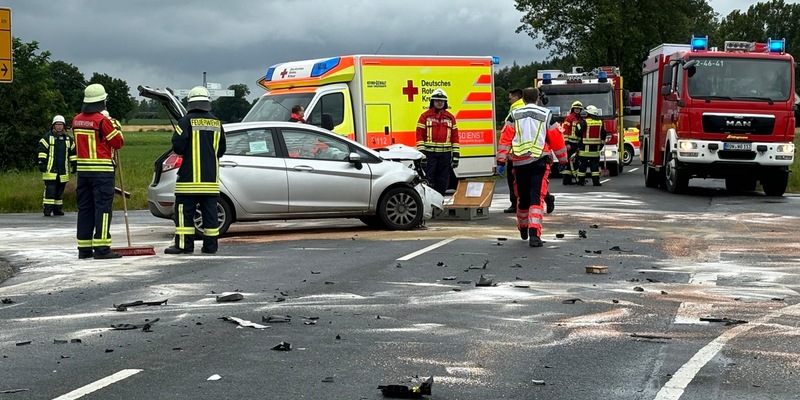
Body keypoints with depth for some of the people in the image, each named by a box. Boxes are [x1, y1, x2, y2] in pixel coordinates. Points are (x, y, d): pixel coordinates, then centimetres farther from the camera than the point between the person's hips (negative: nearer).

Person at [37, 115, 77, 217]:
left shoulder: (68, 139, 14)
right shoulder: (48, 137, 1)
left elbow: (73, 152, 19)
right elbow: (42, 150, -4)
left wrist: (74, 164, 14)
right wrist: (41, 163, -11)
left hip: (63, 170, 4)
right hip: (50, 169, -4)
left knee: (60, 190, 8)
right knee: (50, 189, -10)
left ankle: (58, 209, 15)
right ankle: (47, 209, -8)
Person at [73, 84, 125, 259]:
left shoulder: (76, 120, 7)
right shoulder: (102, 121, -14)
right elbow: (118, 143, -6)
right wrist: (117, 127, 12)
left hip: (83, 170, 7)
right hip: (102, 171, -7)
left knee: (85, 208, 10)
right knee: (103, 208, -6)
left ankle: (84, 248, 13)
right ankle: (101, 248, -10)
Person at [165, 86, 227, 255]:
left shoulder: (187, 121, -7)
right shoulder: (216, 123, 8)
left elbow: (178, 146, -12)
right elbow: (221, 149, 14)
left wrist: (186, 151, 10)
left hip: (190, 176, -4)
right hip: (211, 177, 5)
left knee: (185, 211, -1)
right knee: (210, 211, 7)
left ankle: (183, 244, -5)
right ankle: (210, 245, 8)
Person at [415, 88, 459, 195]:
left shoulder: (450, 117, 11)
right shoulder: (425, 116, 2)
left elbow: (455, 137, 10)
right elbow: (420, 135, -3)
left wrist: (455, 155, 4)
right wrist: (421, 153, -11)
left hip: (445, 154, 3)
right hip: (429, 154, -3)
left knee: (443, 182, 7)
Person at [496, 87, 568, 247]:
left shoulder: (514, 115, 8)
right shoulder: (546, 115, 4)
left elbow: (505, 138, 2)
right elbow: (557, 139, 7)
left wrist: (501, 161, 2)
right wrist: (563, 160, 17)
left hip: (519, 162, 2)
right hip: (538, 161, -2)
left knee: (522, 197, 17)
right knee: (536, 197, -7)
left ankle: (523, 229, 36)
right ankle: (534, 234, -20)